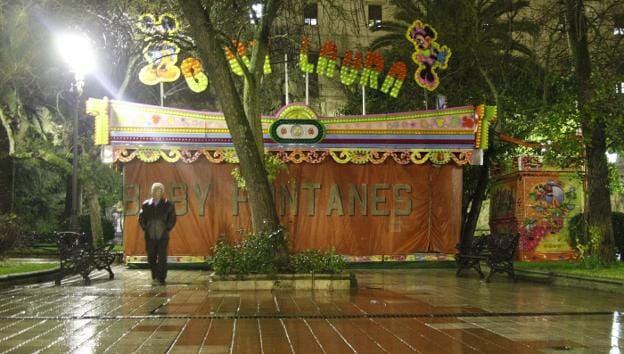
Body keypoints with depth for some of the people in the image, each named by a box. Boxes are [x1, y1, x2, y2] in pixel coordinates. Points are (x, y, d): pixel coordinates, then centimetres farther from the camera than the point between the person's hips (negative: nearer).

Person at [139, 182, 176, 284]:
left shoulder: (168, 205, 0)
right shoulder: (146, 205, 5)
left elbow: (172, 219, 3)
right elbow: (141, 218, 12)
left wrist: (166, 229, -3)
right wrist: (145, 229, 4)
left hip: (163, 236, -2)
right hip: (150, 236, 2)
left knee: (162, 258, -6)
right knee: (151, 258, 10)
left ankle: (161, 277, 0)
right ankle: (154, 274, 31)